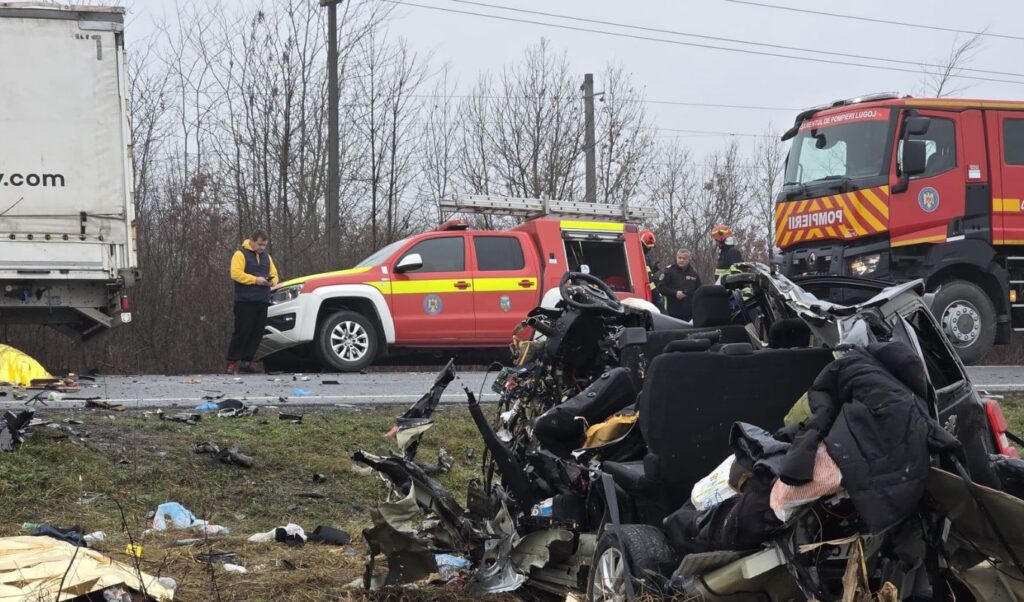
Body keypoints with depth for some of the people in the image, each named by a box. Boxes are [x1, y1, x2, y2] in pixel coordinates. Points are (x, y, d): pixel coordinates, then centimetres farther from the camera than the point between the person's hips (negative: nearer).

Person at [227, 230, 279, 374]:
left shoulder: (267, 257, 20)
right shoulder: (241, 254, -2)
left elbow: (274, 274, 21)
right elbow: (236, 274, -14)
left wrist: (272, 281, -3)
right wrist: (255, 280, -18)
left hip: (262, 301, 7)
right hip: (245, 301, -7)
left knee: (257, 333, 2)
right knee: (242, 331, -9)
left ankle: (246, 361, 7)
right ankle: (232, 362, -4)